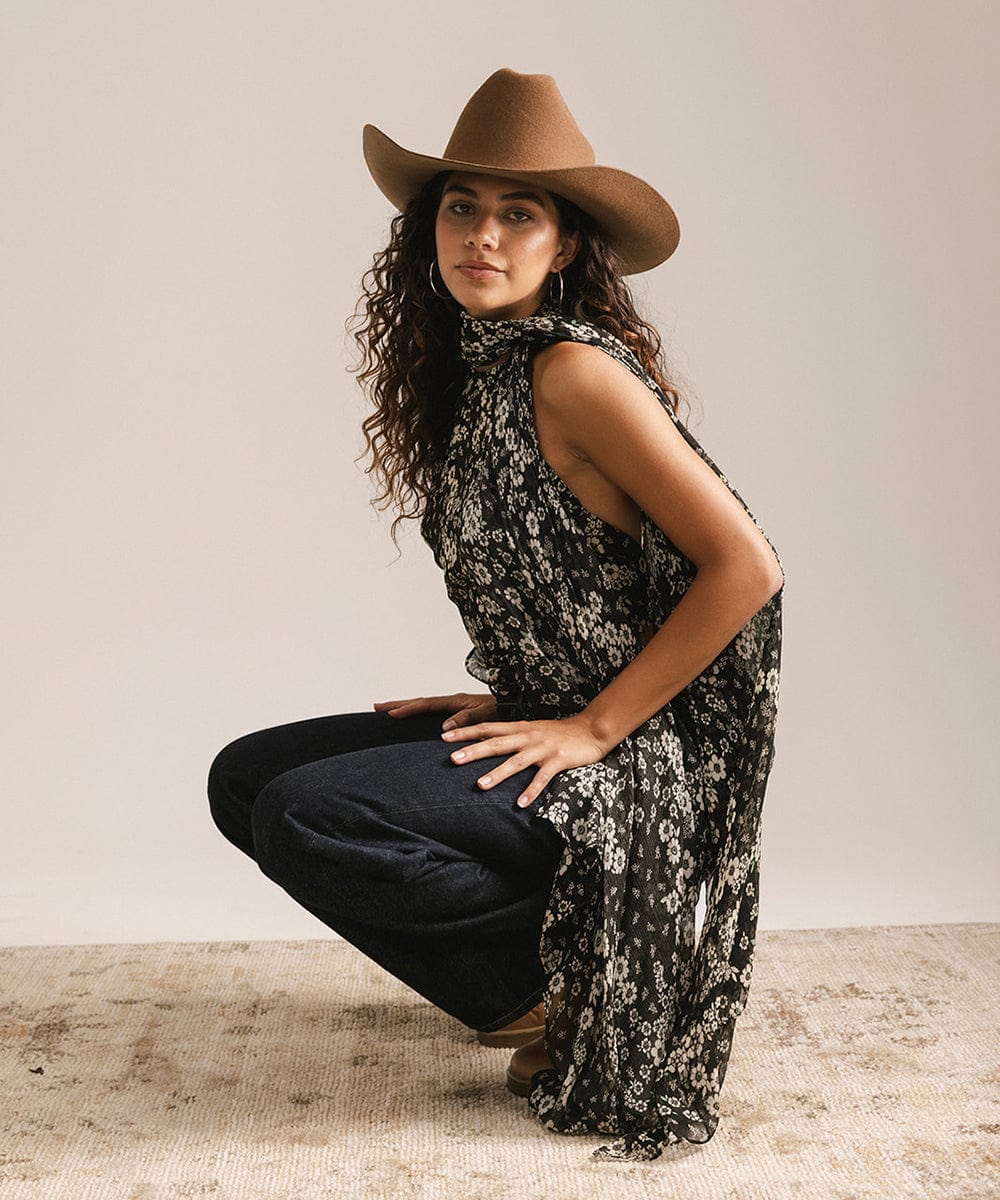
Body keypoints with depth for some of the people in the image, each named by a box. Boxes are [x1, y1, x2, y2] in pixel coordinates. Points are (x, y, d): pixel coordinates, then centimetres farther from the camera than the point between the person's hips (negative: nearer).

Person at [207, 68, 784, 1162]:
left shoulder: (576, 371, -16)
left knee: (306, 816, -24)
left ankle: (581, 989, -3)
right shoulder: (470, 374, 11)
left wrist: (593, 727, -17)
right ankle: (533, 991, 10)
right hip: (550, 726, 9)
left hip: (638, 759, -9)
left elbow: (746, 567, -20)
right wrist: (499, 700, 6)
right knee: (246, 778, 6)